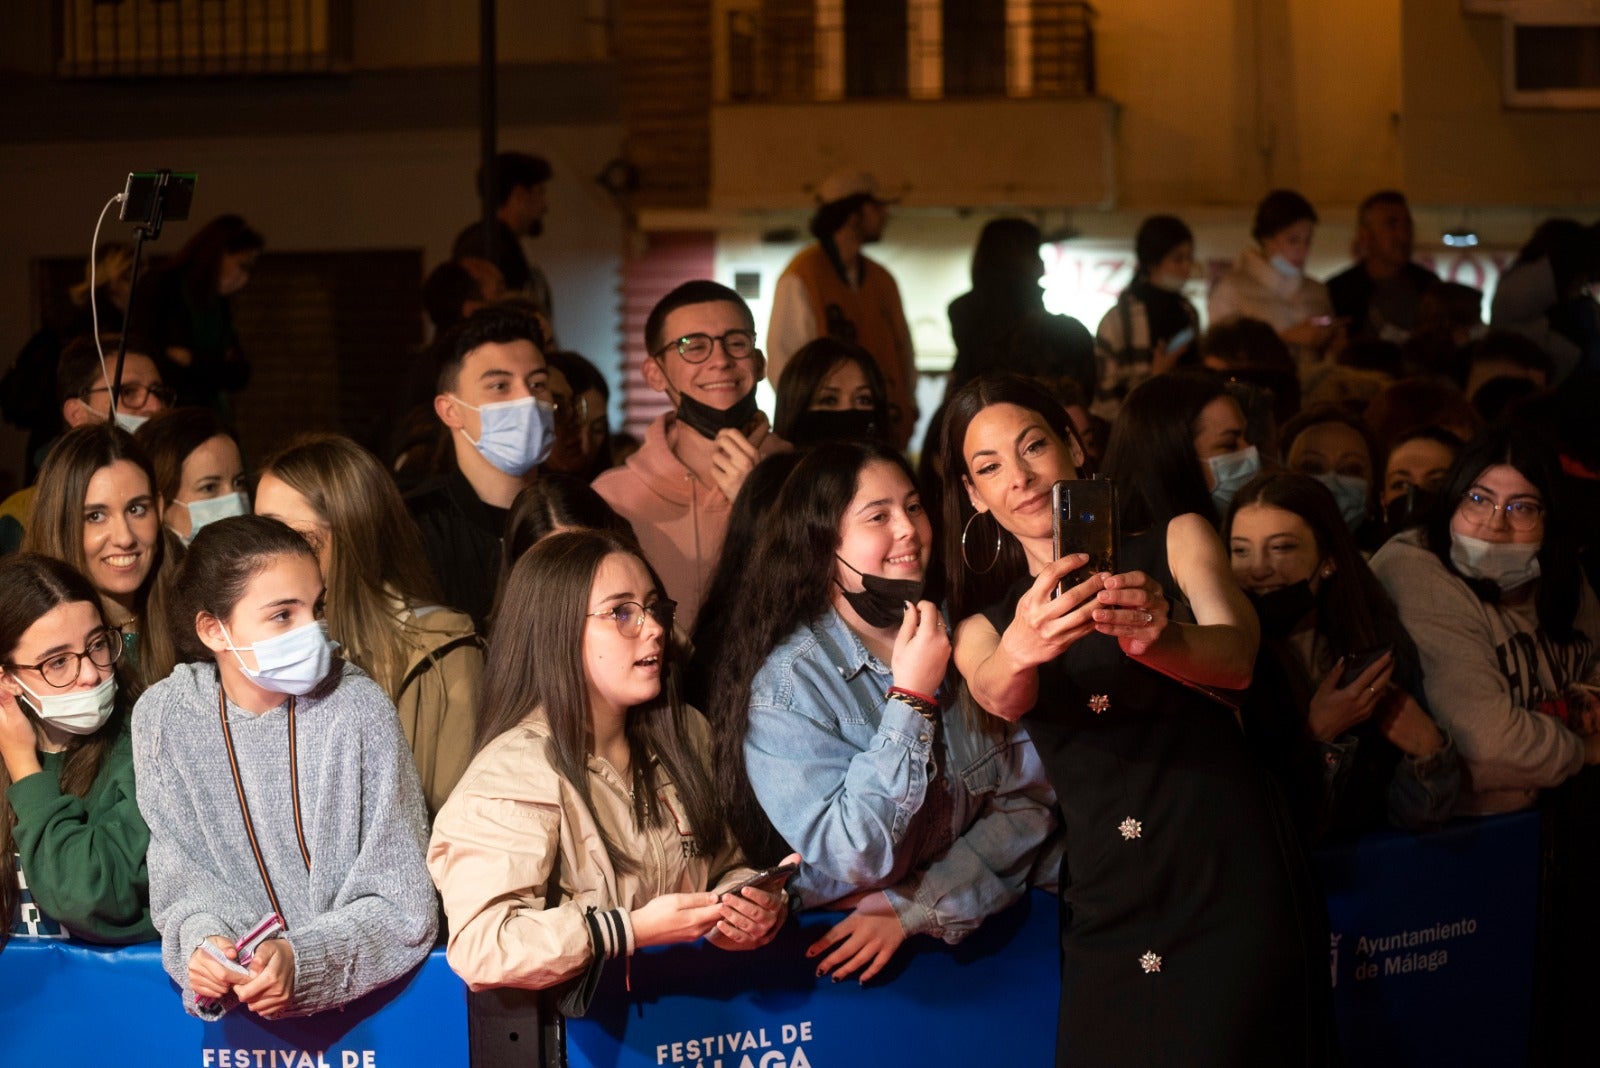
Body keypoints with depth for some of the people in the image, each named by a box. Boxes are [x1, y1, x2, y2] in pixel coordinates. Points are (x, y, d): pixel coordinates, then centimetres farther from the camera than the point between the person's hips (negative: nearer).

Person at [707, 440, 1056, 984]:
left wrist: (913, 909, -9)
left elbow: (1029, 798, 2)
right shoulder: (786, 684, -6)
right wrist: (911, 697, -16)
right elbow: (854, 859, -13)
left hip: (981, 932, 3)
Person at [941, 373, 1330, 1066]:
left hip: (1233, 887, -2)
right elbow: (1001, 698, -11)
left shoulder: (1176, 541, 8)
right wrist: (1018, 651, -35)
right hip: (1107, 920, 3)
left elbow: (1235, 660, -12)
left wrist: (1156, 637, -35)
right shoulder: (983, 628, 14)